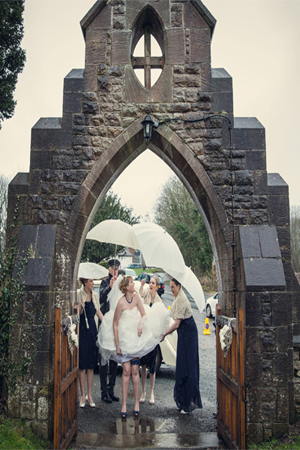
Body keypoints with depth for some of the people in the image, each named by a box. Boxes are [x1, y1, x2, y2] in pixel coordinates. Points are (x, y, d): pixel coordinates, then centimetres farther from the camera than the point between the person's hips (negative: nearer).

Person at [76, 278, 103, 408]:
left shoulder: (95, 295, 9)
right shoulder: (78, 294, -6)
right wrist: (80, 307, -24)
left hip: (92, 329, 5)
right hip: (81, 328, -4)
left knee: (91, 364, 8)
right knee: (82, 364, 1)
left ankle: (89, 395, 18)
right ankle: (83, 396, 12)